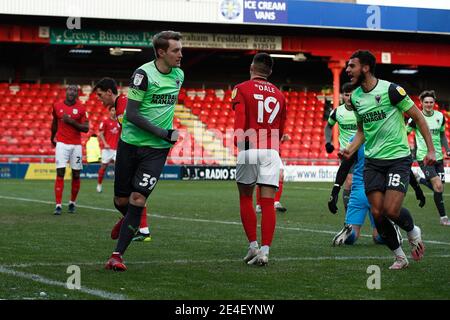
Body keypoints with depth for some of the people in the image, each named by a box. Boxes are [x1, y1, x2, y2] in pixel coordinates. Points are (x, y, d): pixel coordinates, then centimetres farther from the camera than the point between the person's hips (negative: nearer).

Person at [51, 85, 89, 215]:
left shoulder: (81, 108, -1)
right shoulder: (57, 106, 4)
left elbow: (86, 128, -5)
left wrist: (72, 121, -17)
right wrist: (52, 137, 32)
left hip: (76, 145, 0)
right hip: (62, 144, 0)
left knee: (76, 175, 4)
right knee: (60, 173, -9)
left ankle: (72, 203, 21)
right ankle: (58, 205, -10)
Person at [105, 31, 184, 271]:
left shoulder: (179, 75, 7)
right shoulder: (144, 74, -13)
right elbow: (131, 114, -16)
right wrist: (164, 133, -18)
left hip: (157, 150, 3)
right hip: (131, 143, -3)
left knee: (138, 200, -10)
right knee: (121, 200, 5)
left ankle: (117, 255, -6)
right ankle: (129, 219, 42)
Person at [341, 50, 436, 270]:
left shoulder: (390, 90, -12)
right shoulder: (355, 97, 7)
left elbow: (418, 117, -5)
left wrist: (430, 149, -9)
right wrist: (350, 149, 2)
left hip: (398, 158, -6)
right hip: (373, 162, 6)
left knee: (391, 210, -17)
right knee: (377, 212, -3)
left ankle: (412, 232, 17)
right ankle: (399, 257, 14)